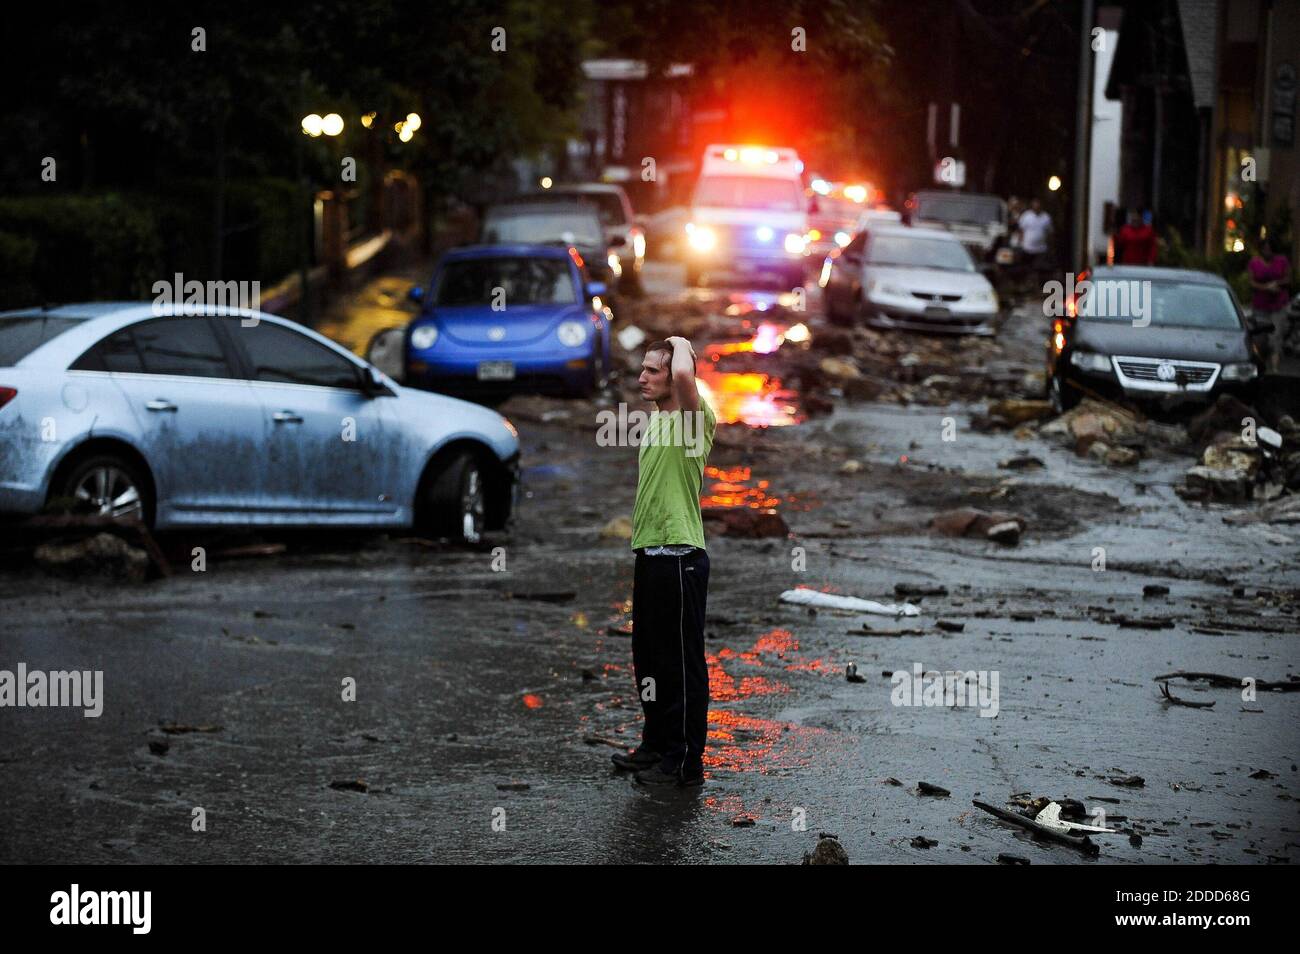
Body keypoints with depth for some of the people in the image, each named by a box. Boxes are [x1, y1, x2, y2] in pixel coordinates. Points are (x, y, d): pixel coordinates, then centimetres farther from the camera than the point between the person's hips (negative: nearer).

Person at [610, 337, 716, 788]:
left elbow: (684, 375, -35)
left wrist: (681, 345, -15)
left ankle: (686, 762, 3)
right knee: (649, 659, 18)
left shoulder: (694, 420, -12)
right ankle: (657, 745, 31)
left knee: (682, 662, -3)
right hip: (649, 554, 9)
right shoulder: (653, 422, 15)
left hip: (679, 557, -9)